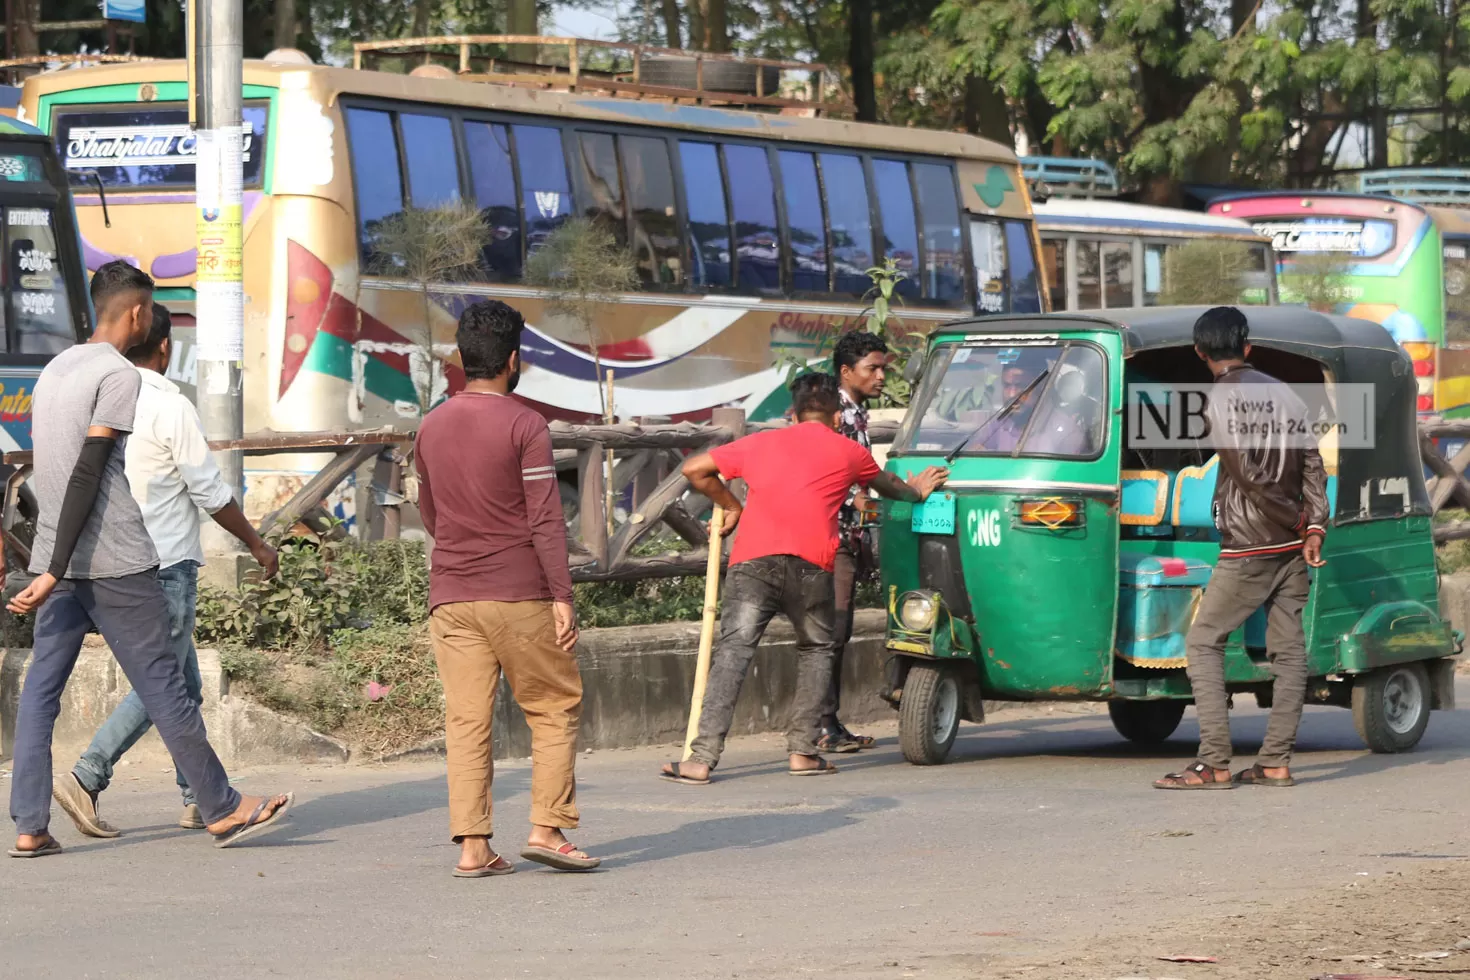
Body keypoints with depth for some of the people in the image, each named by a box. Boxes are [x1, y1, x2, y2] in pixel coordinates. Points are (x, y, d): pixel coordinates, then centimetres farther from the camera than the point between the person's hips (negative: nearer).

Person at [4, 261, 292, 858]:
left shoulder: (55, 370, 15)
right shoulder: (120, 376, -11)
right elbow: (87, 474, -18)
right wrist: (56, 573, -20)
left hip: (58, 563, 8)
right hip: (116, 563, -8)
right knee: (162, 685, 0)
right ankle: (221, 810, 9)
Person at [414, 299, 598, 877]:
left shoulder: (431, 428, 10)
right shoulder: (524, 425, -8)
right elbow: (546, 518, -12)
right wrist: (562, 596, -10)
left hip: (450, 597, 5)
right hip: (520, 594, -5)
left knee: (466, 719, 3)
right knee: (555, 710, 7)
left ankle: (472, 846, -3)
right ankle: (548, 828, 0)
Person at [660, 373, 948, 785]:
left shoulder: (760, 443, 25)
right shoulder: (848, 452, 23)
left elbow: (695, 469, 27)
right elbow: (889, 486, 44)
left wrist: (731, 505, 41)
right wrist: (918, 490, 65)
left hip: (751, 559, 1)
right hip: (809, 563, -1)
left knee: (732, 651, -6)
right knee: (816, 650, 19)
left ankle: (702, 758, -16)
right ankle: (803, 751, 11)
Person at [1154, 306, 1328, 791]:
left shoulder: (1223, 398, -11)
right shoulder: (1284, 394, 12)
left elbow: (1245, 472, -17)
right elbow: (1312, 465, 7)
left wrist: (1285, 520, -6)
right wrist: (1314, 527, 1)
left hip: (1249, 546, -7)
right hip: (1293, 545, 7)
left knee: (1203, 642, 0)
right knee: (1288, 649, 7)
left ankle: (1214, 764, -7)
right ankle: (1275, 762, 5)